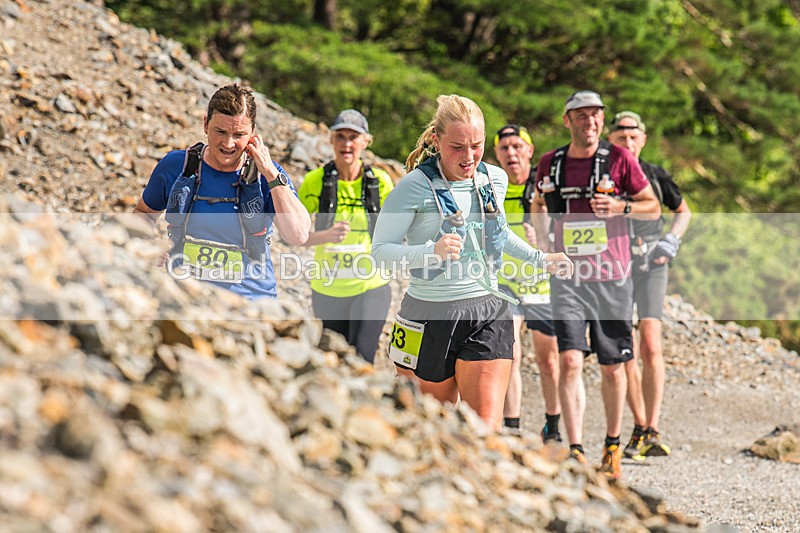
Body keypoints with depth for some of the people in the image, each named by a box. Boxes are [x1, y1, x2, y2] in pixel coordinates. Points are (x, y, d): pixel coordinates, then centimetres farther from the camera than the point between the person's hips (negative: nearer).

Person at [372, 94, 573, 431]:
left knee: (487, 429, -10)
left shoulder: (495, 180, 5)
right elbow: (381, 249, -12)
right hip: (432, 315, -3)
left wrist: (540, 259, 24)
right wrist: (431, 252, -27)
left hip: (489, 314, 3)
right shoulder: (415, 186, -11)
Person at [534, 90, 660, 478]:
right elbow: (540, 207, 24)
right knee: (570, 361, -14)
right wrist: (540, 244, 9)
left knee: (612, 368, 8)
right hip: (567, 278, 1)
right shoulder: (549, 164, 6)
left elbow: (653, 207, 5)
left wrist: (621, 207, -13)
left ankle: (612, 446, 26)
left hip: (612, 277, 0)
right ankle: (575, 453, -18)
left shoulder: (619, 159, 0)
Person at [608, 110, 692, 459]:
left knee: (650, 347, -15)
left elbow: (683, 211, 19)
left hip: (650, 267, -1)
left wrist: (671, 240, 2)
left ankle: (652, 431, -17)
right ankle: (639, 427, 13)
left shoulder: (655, 176, 4)